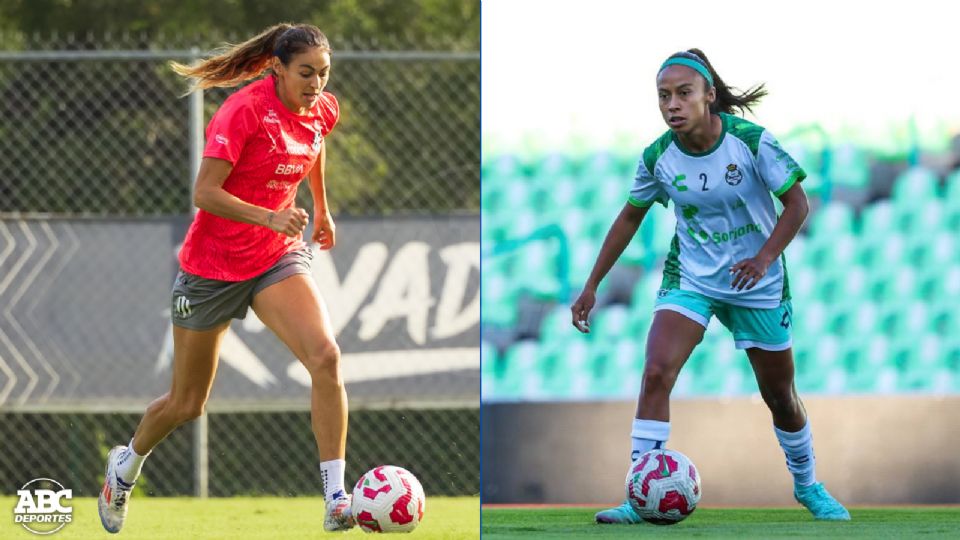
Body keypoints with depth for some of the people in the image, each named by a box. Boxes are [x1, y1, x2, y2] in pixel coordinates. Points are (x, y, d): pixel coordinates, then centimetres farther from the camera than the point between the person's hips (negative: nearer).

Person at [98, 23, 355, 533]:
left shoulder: (321, 110, -3)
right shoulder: (244, 111, -22)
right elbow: (204, 193, -28)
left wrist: (321, 207, 29)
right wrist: (270, 217, -39)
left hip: (278, 259, 4)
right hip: (212, 263, -4)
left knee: (325, 356, -23)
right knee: (187, 402, 10)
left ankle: (336, 500, -22)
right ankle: (127, 464, 43)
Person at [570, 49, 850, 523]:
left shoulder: (751, 141, -18)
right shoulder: (658, 157, -10)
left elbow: (796, 202, -11)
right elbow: (630, 217, 5)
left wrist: (766, 256, -26)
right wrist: (591, 286, 6)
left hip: (757, 283, -1)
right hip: (690, 278, 1)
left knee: (779, 395, 11)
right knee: (656, 373, -21)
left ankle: (807, 486, 37)